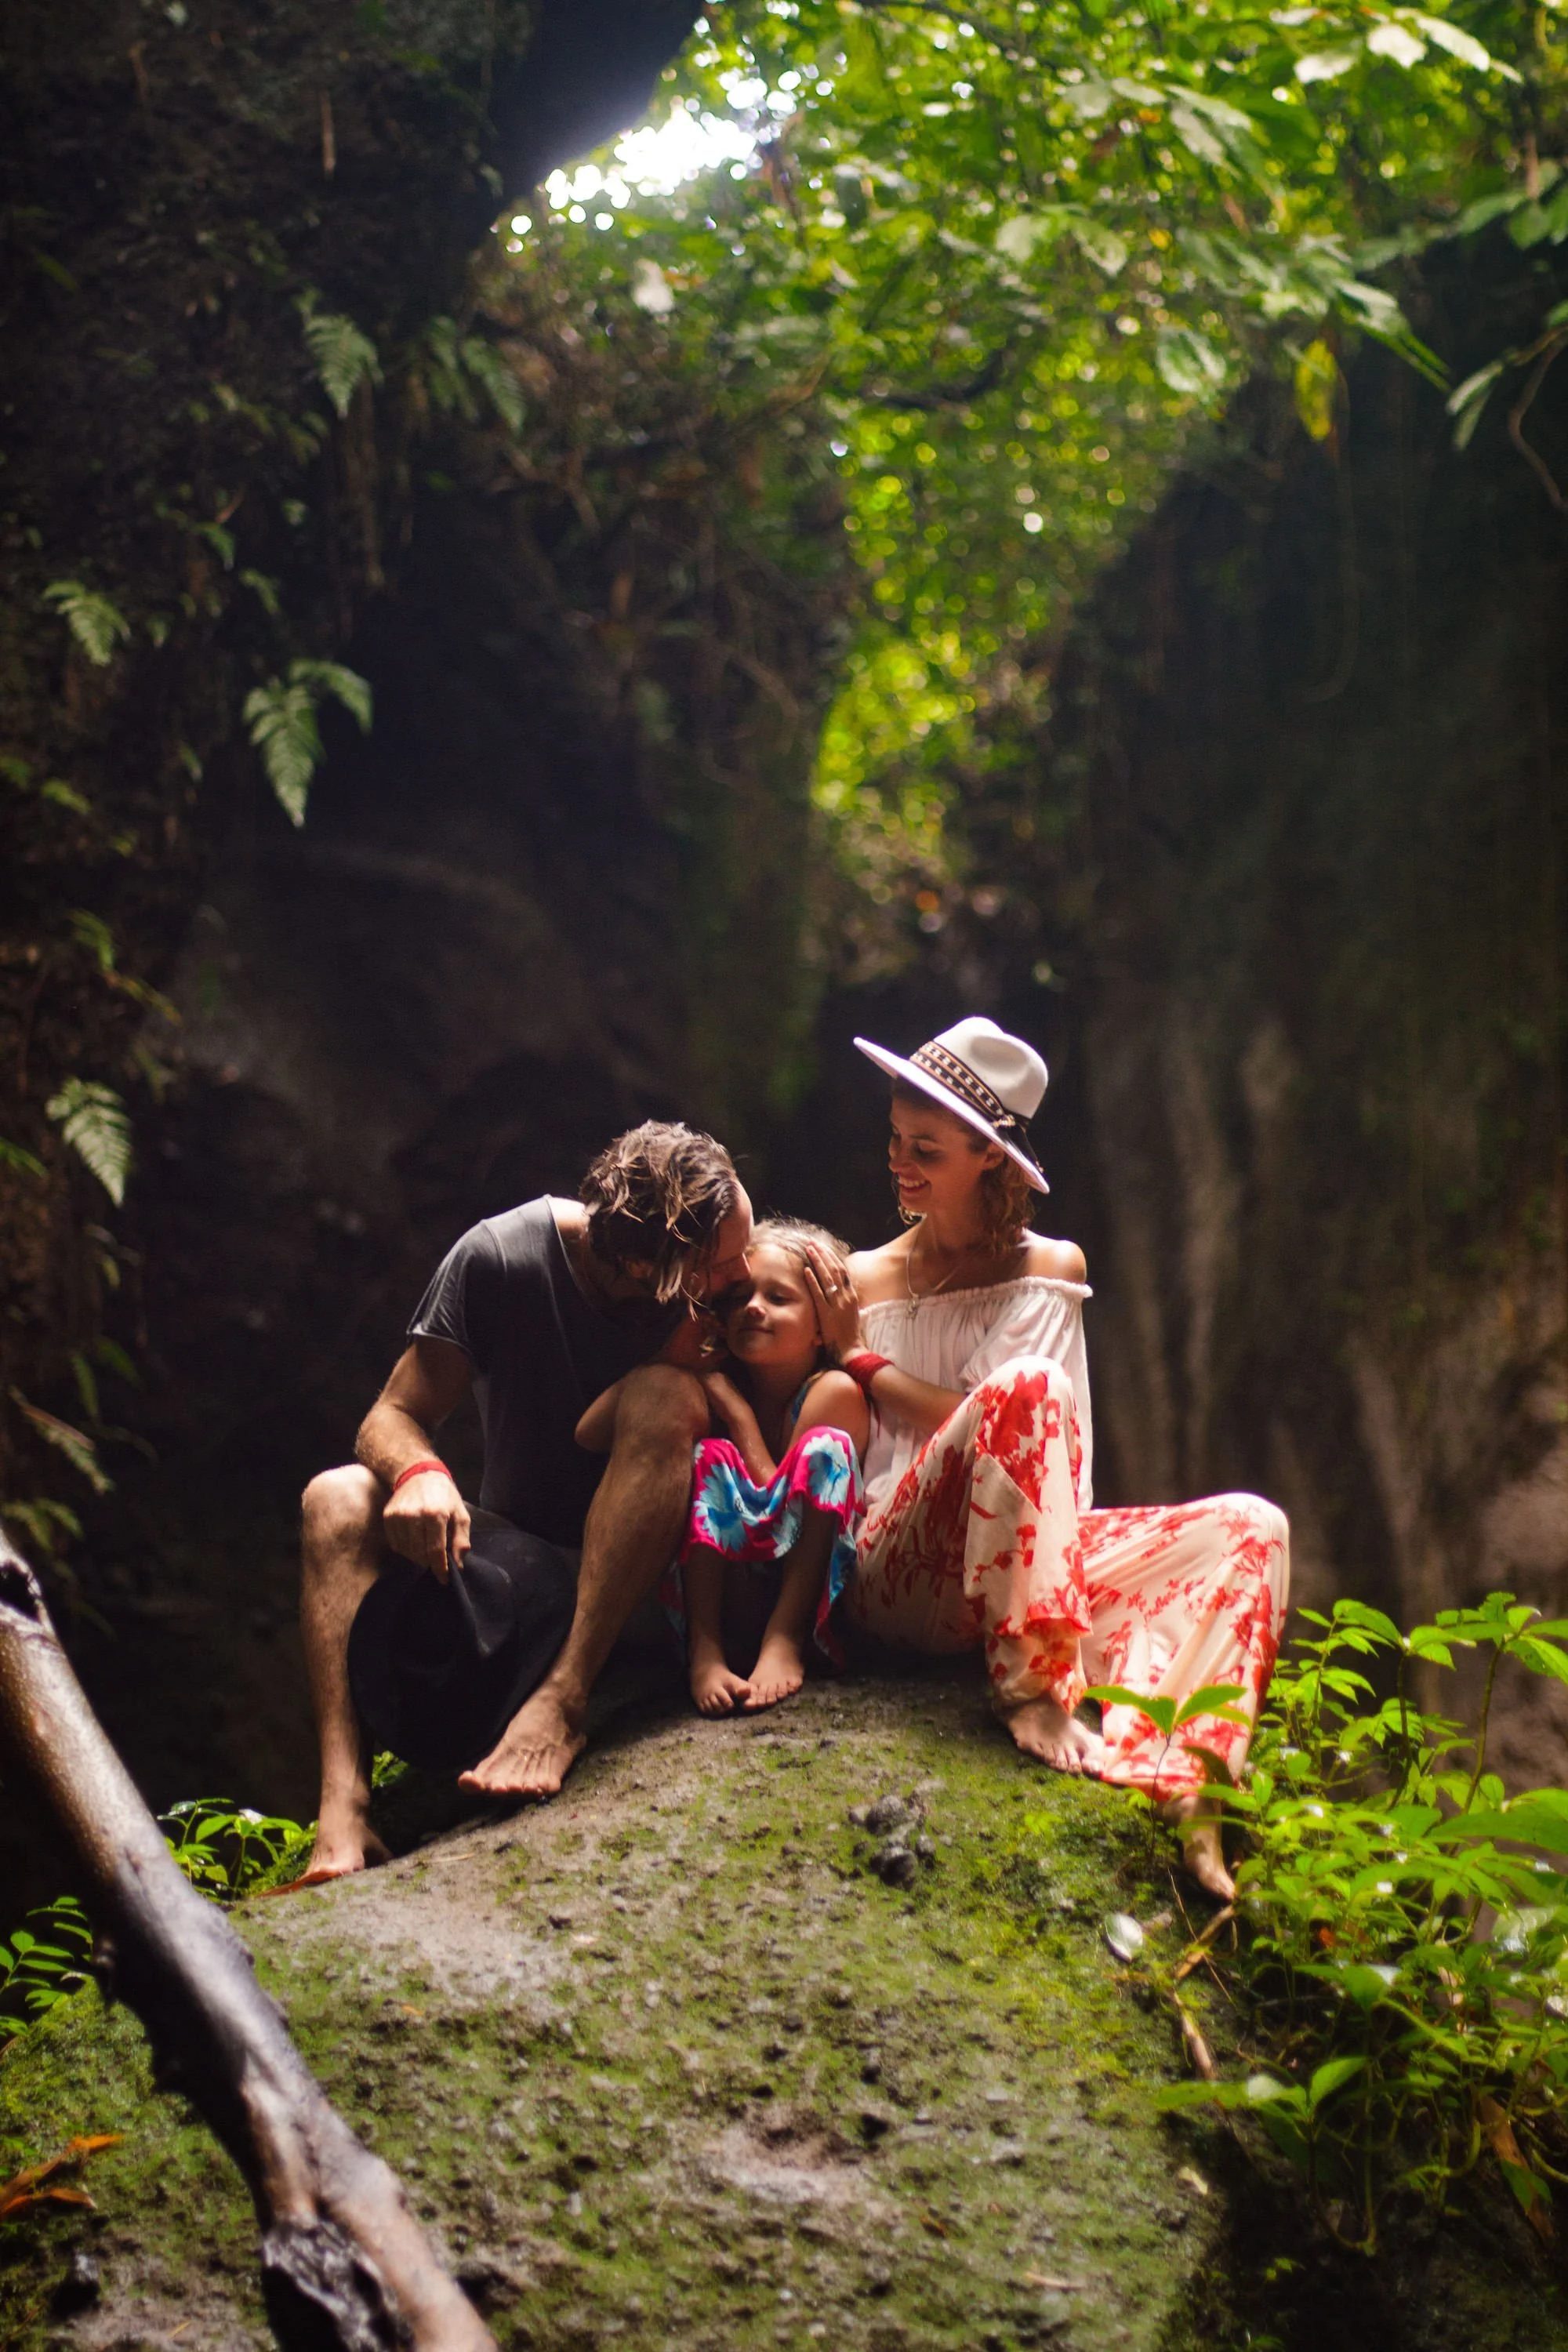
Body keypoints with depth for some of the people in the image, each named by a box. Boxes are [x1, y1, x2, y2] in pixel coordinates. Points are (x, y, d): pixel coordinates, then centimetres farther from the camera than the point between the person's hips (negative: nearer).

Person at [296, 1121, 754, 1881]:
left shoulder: (714, 1296, -11)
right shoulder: (500, 1256, -14)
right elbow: (392, 1419, -12)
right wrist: (419, 1473, -34)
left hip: (641, 1564, -1)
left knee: (664, 1398, -29)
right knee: (337, 1500, -24)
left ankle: (563, 1700, -39)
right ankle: (343, 1808, -42)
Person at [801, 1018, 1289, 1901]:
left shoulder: (1049, 1267, 13)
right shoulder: (861, 1281, 14)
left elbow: (1009, 1432, -1)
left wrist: (865, 1364, 0)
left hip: (1032, 1557, 3)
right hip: (896, 1573, -3)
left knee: (1249, 1527, -20)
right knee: (1026, 1386, -31)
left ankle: (1178, 1784, -43)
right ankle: (1032, 1684, -30)